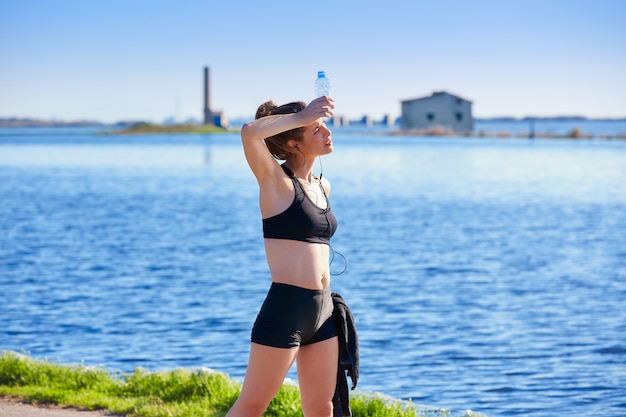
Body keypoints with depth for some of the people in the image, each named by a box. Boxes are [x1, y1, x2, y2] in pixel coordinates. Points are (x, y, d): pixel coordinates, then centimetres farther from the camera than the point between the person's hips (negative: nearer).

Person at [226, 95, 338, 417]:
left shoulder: (323, 186, 15)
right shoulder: (275, 180, -7)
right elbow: (250, 132, -26)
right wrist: (302, 116, -19)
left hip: (323, 312, 7)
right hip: (284, 309, -7)